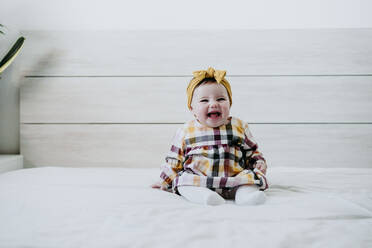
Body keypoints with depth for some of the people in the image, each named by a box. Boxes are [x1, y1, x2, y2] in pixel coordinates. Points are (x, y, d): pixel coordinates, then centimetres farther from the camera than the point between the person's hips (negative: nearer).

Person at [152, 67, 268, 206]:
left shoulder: (239, 127, 12)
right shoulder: (187, 131, 11)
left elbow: (251, 152, 21)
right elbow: (174, 159, 17)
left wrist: (259, 162, 1)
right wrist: (166, 181, 12)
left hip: (233, 180, 1)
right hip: (196, 178, 0)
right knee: (184, 180, -29)